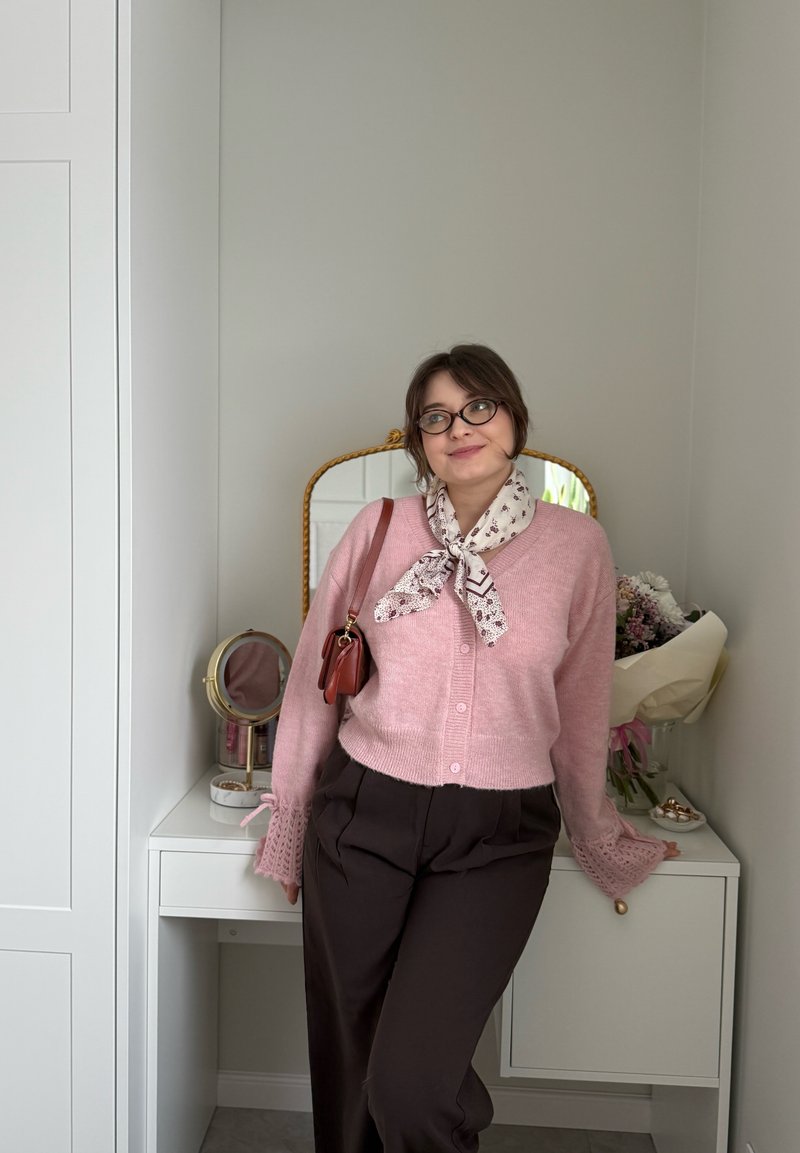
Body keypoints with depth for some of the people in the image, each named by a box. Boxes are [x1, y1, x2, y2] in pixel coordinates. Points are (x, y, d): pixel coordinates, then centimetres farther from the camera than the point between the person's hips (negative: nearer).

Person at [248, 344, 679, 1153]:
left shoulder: (576, 546, -2)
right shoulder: (379, 529, -1)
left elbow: (582, 709, 7)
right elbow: (314, 680, 6)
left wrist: (601, 841, 16)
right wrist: (287, 830, 11)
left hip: (499, 838, -1)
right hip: (362, 815, 2)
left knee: (412, 1085, -8)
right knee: (346, 1074, 14)